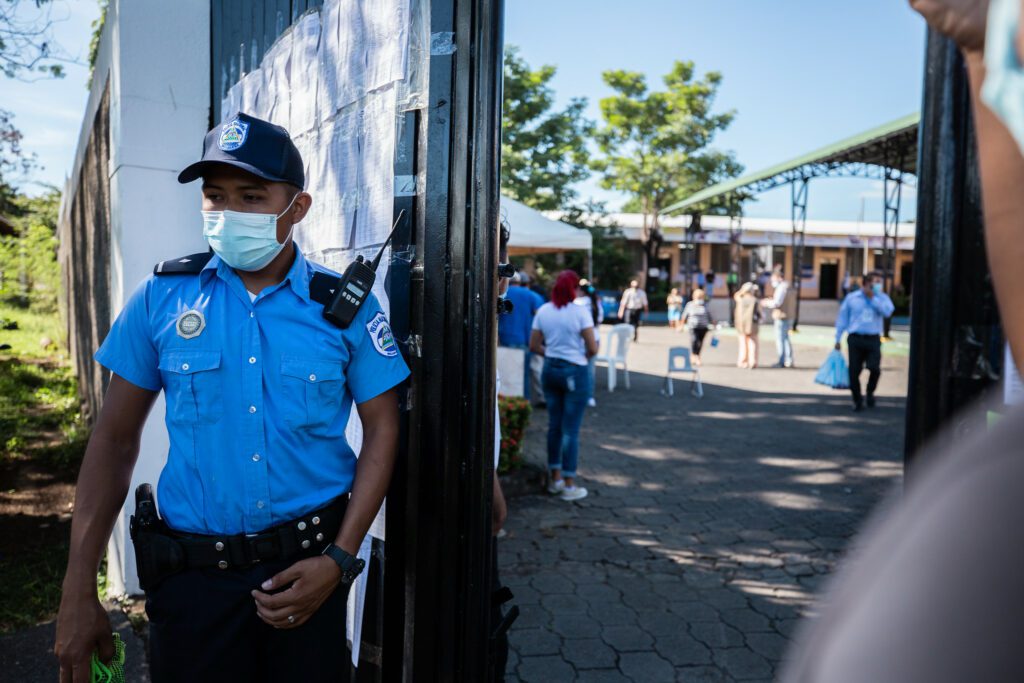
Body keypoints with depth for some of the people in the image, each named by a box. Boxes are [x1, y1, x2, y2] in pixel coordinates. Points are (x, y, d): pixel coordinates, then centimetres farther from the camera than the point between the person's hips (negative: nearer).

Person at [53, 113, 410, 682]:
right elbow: (116, 438, 1)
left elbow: (382, 431, -2)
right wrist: (79, 590, -1)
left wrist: (340, 559, -11)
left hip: (308, 564, 0)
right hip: (191, 570, 1)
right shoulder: (162, 298, -3)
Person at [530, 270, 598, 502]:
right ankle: (569, 485, 7)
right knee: (570, 429, 0)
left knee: (554, 425, 15)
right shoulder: (580, 312, -12)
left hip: (550, 369, 5)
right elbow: (592, 348, -15)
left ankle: (555, 478, 24)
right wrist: (585, 354, 6)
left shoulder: (543, 311, 2)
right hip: (574, 372, -5)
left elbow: (534, 346, 5)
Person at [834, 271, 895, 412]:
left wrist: (872, 298, -10)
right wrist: (838, 339, 9)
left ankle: (870, 392, 16)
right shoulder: (851, 297, 8)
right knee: (854, 371, 1)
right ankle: (857, 400, 19)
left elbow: (887, 311, -12)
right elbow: (842, 318, 11)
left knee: (875, 368, -15)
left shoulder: (882, 298, 8)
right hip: (855, 338, 0)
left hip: (873, 339, 0)